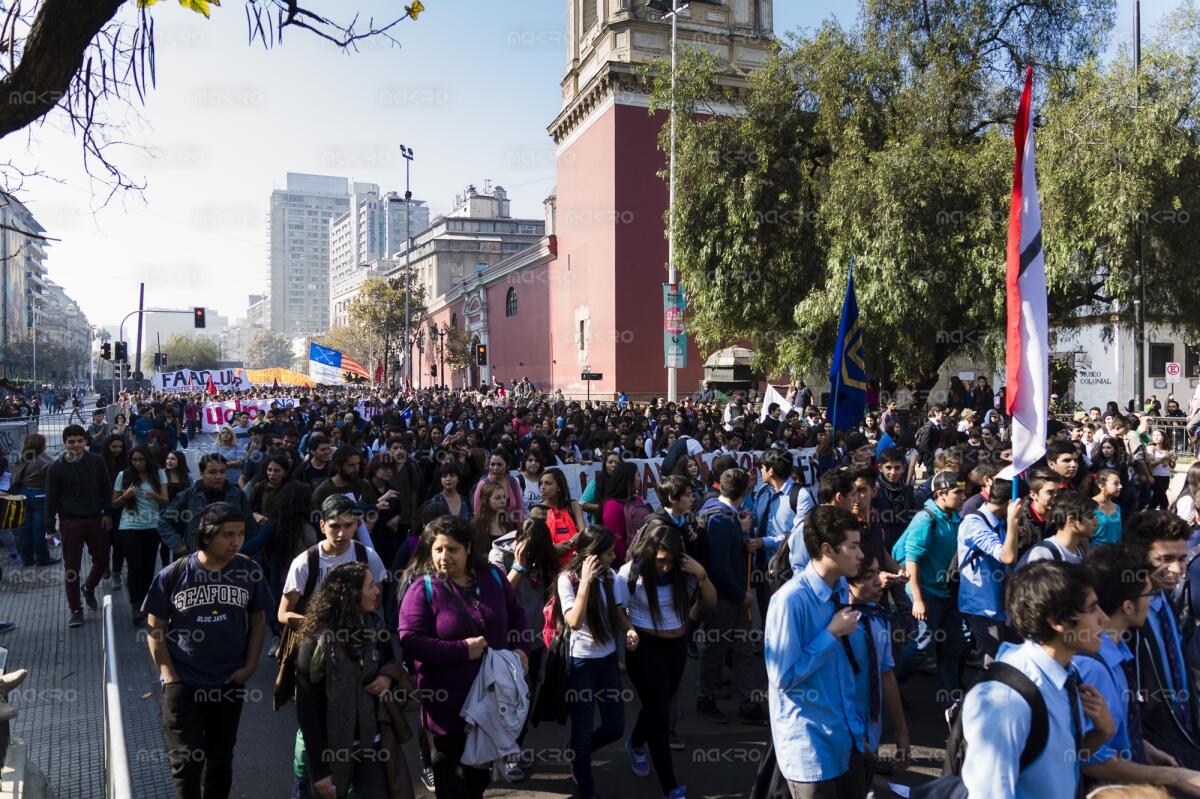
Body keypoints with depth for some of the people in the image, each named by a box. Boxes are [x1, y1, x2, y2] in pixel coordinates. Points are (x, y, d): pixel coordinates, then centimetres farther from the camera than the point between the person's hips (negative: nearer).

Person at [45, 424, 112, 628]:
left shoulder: (96, 461, -2)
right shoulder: (56, 468, -6)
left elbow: (105, 489, 5)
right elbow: (51, 500, -3)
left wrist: (107, 513, -2)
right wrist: (50, 529, -3)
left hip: (96, 519, 2)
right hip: (70, 522, -2)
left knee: (102, 560, 11)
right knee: (72, 568, 3)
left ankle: (89, 588, 40)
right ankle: (76, 610, 15)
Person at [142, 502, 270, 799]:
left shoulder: (249, 571, -8)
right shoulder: (173, 574, -12)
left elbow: (258, 620, 4)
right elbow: (155, 628, -4)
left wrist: (250, 666, -2)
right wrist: (168, 674, -9)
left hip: (229, 682, 2)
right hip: (182, 683, -2)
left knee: (220, 758, 16)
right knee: (187, 760, 2)